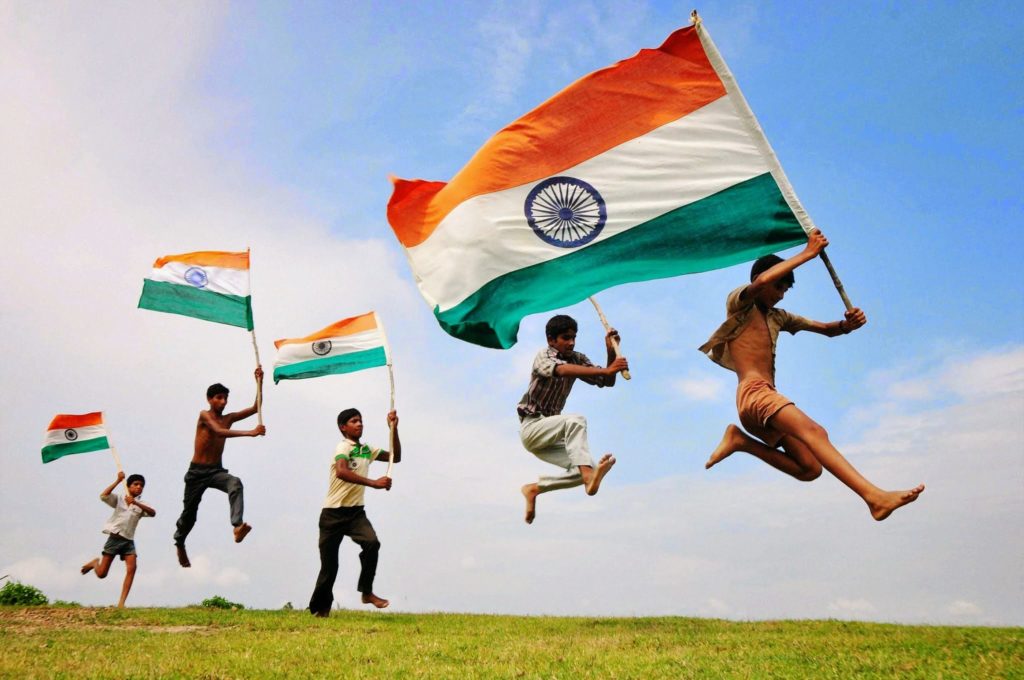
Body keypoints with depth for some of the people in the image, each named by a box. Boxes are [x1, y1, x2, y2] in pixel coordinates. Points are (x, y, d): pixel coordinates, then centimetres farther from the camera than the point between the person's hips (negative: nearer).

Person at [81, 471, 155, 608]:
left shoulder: (141, 505, 8)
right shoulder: (119, 499, 4)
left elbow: (153, 513, -13)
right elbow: (103, 496, -16)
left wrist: (136, 503, -25)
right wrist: (118, 481, -19)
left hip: (129, 541, 2)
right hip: (115, 538, -2)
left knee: (132, 567, -18)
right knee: (101, 574, -1)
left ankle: (121, 603, -14)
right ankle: (95, 562, 36)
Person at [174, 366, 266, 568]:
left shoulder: (228, 418, 5)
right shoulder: (204, 415, -10)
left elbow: (255, 408, -1)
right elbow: (219, 431, -29)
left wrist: (259, 382, -12)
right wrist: (250, 433, -39)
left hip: (217, 470, 3)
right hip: (197, 471, -3)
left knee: (235, 484, -31)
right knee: (190, 511, 11)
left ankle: (237, 526, -45)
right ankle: (179, 542, 40)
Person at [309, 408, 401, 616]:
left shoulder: (367, 450, 10)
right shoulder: (344, 447, -13)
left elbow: (396, 457, 14)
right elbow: (341, 472, -33)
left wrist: (394, 429, 2)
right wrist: (374, 483, -38)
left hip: (356, 511, 5)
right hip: (334, 513, -5)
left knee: (372, 543, -23)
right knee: (329, 566, 1)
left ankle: (367, 592, -11)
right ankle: (319, 609, 19)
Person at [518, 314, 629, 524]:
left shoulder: (577, 359, 6)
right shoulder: (543, 356, -14)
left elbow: (607, 382, 0)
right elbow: (562, 370, -38)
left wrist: (611, 352, -17)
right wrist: (605, 370, -47)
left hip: (549, 433, 7)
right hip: (531, 426, -7)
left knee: (585, 469, -9)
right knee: (576, 421, -32)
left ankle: (534, 488, 2)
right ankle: (590, 478, -45)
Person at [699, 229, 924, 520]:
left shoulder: (778, 317, 28)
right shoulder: (739, 304, 6)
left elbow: (826, 329, 24)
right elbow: (762, 281, -17)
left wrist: (847, 324, 0)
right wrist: (808, 253, -11)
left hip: (768, 398, 9)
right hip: (754, 393, -9)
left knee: (810, 469, -5)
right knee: (814, 431, -30)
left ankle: (741, 440, 2)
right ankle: (874, 496, -43)